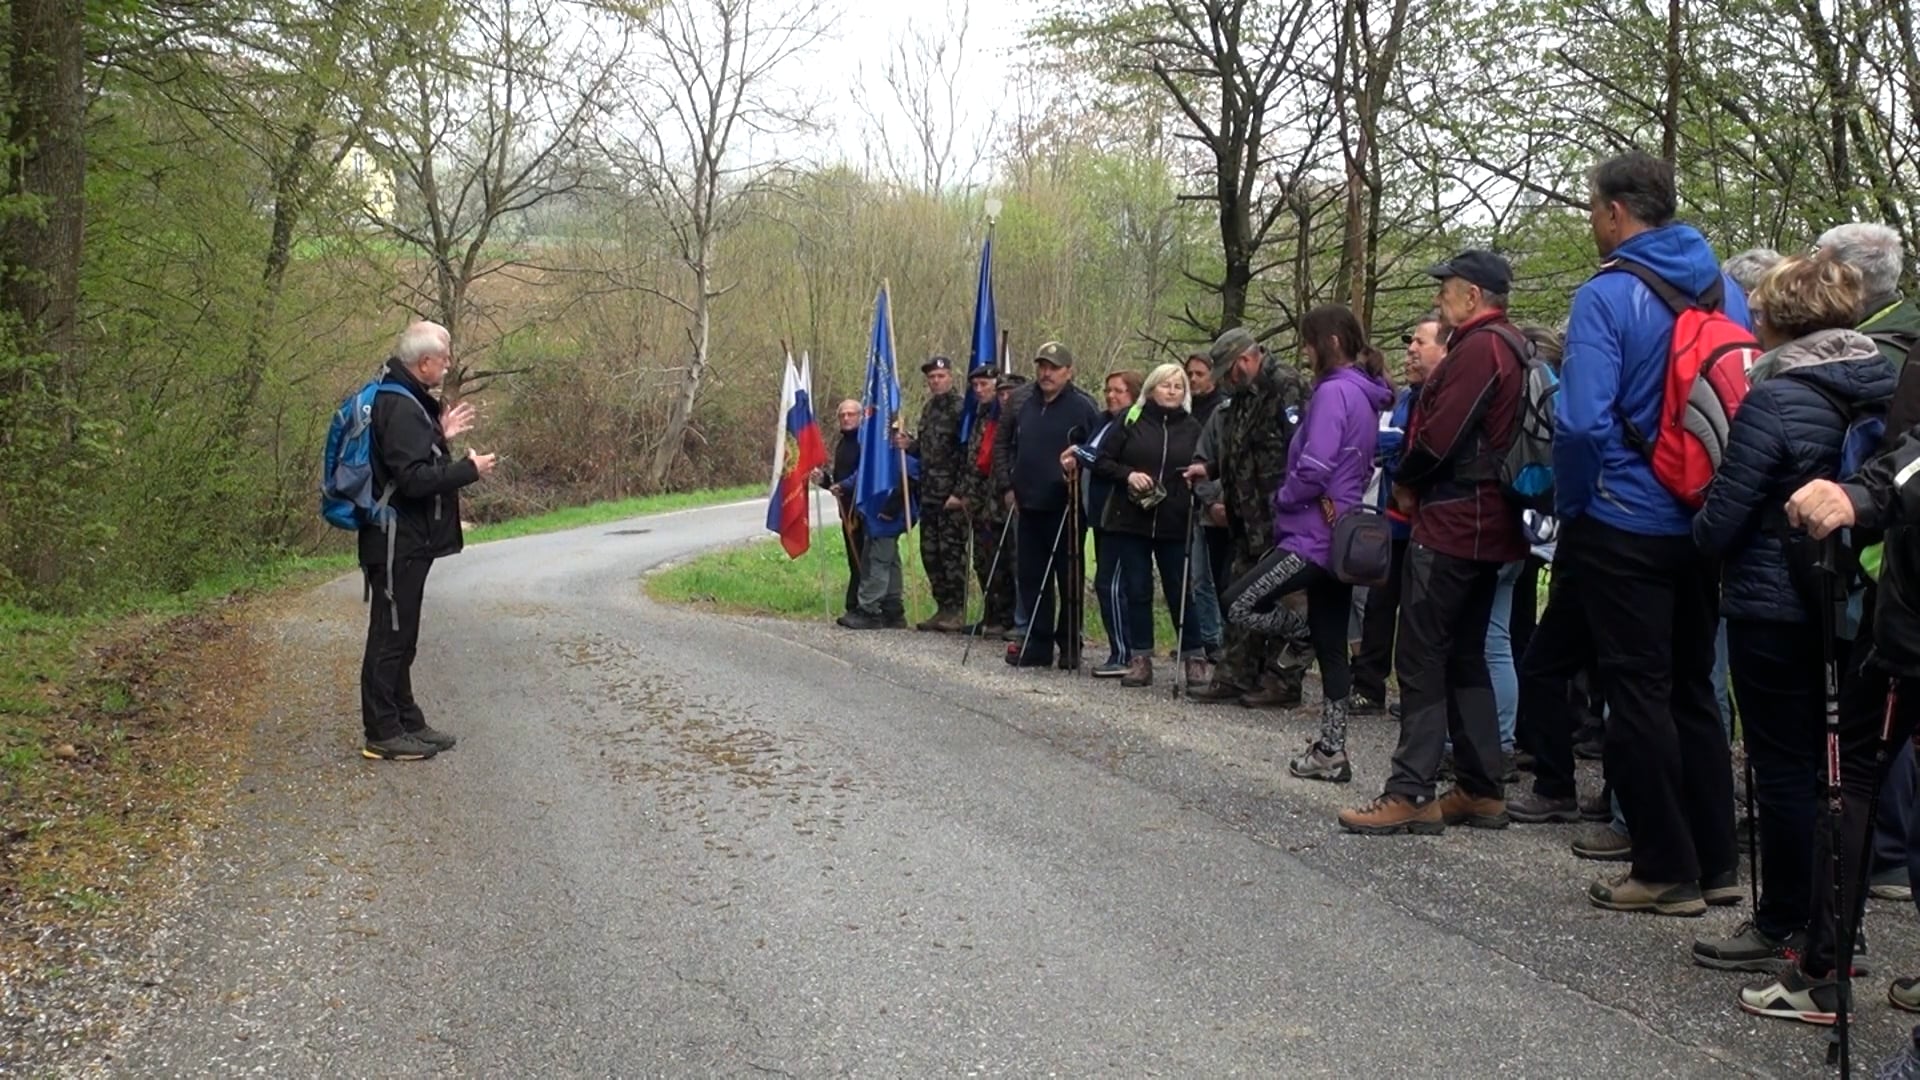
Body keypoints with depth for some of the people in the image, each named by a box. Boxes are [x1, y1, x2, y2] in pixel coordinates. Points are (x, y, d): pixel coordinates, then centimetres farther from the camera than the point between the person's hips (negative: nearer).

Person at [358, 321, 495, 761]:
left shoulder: (408, 401, 14)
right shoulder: (399, 407, -19)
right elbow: (413, 479, -25)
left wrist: (441, 436, 14)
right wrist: (469, 469, -16)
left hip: (408, 542, 11)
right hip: (397, 542, -11)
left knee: (400, 637, 16)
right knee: (390, 637, -4)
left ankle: (407, 722, 24)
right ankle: (383, 734, 2)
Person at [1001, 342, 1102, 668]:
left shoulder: (1082, 407, -6)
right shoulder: (1025, 406, 12)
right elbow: (1010, 447, 21)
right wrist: (1009, 486, 13)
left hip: (1066, 507, -6)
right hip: (1029, 506, 6)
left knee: (1068, 578, 2)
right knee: (1032, 577, 8)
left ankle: (1069, 645, 11)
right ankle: (1037, 644, 15)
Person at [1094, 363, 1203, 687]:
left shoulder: (1192, 428, 8)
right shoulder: (1130, 419, 4)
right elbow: (1102, 461, 3)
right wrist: (1127, 475, -13)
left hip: (1175, 526, 0)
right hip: (1130, 520, 0)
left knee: (1180, 591, 3)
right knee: (1136, 590, 3)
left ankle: (1193, 657, 13)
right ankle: (1140, 659, 10)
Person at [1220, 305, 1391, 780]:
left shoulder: (1333, 391, -13)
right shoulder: (1365, 394, 15)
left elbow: (1314, 468, -22)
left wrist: (1282, 499, -4)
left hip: (1315, 534, -10)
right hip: (1342, 535, 10)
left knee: (1237, 603, -11)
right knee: (1331, 646, 9)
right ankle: (1331, 751, 12)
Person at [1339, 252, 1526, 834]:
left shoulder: (1479, 348, -14)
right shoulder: (1509, 348, 18)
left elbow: (1439, 434, -20)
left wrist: (1405, 482, -2)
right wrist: (1418, 485, 6)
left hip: (1451, 524, -10)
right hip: (1484, 526, 10)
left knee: (1422, 660, -8)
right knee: (1465, 659, 13)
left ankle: (1410, 794, -8)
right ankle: (1480, 790, 16)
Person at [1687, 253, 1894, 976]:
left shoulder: (1773, 402, -17)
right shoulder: (1886, 390, 4)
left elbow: (1722, 517, -15)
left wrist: (1706, 538, 5)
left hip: (1773, 609, -7)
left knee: (1783, 768, 2)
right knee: (1831, 765, 15)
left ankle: (1783, 929, 11)